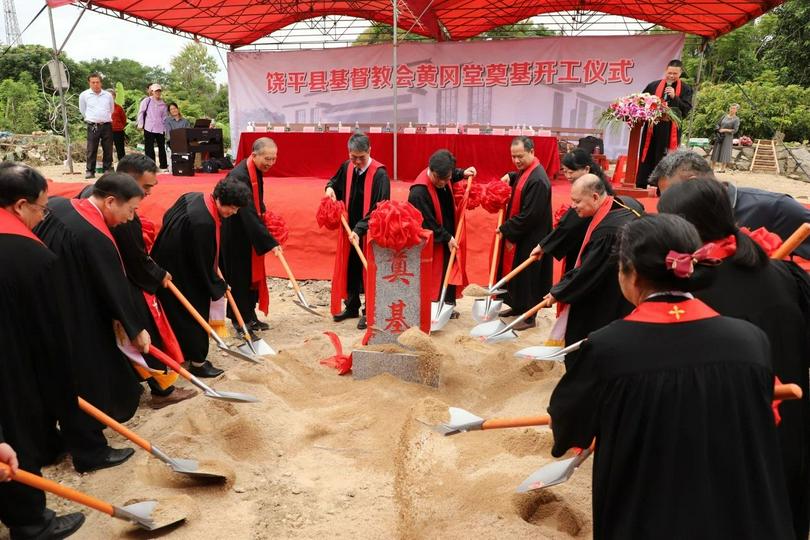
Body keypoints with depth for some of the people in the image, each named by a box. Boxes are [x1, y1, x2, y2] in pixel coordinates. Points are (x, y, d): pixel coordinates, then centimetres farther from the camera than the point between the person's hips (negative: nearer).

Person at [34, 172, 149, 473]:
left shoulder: (56, 205, -2)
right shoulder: (97, 237, -26)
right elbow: (116, 288, -17)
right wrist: (135, 329, -4)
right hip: (75, 324, -8)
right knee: (85, 383, 8)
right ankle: (90, 452, 23)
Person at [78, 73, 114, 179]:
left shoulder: (108, 95, 7)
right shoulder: (84, 95, 2)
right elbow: (83, 111, 12)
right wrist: (90, 120, 15)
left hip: (107, 125, 2)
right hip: (93, 126, -2)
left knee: (108, 149, 5)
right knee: (91, 150, -2)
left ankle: (108, 169, 15)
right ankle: (90, 171, 2)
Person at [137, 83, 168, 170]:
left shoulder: (163, 103, 12)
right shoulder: (147, 101, 0)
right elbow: (141, 112, 2)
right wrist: (140, 124, -1)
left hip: (160, 128, 4)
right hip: (149, 128, -4)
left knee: (162, 146, 9)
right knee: (149, 147, -1)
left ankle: (163, 165, 18)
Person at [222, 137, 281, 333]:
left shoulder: (256, 170, 1)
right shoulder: (239, 176, -28)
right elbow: (248, 214, -32)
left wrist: (264, 216, 2)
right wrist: (270, 241, -33)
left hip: (249, 233, 9)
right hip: (234, 235, -9)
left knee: (253, 275, 14)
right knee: (239, 277, 2)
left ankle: (250, 316, 27)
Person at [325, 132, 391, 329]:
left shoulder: (379, 173, -17)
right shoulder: (346, 167, 0)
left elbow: (379, 209, -21)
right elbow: (335, 182, 22)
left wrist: (360, 229, -26)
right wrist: (330, 188, -2)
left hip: (369, 232, -6)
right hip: (349, 229, 6)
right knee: (349, 269, 15)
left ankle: (368, 312, 17)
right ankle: (352, 307, 31)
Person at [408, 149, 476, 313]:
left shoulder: (443, 177, -6)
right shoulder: (418, 192, -30)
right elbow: (428, 223, -23)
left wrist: (463, 173, 6)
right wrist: (447, 238, -16)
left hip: (448, 237, 8)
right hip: (432, 244, -8)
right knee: (435, 277, 2)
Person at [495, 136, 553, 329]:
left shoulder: (537, 180, -25)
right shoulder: (526, 169, 4)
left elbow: (529, 215, -26)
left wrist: (506, 229, -16)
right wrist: (510, 177, 9)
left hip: (530, 238, -9)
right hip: (519, 233, 9)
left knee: (527, 275, 1)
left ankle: (529, 317, 14)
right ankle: (517, 306, 34)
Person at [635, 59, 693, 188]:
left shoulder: (685, 89, 4)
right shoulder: (653, 85, 8)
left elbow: (687, 109, -4)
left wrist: (674, 97, -14)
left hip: (671, 131, -2)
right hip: (651, 128, 2)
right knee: (647, 157, 4)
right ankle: (641, 186, 11)